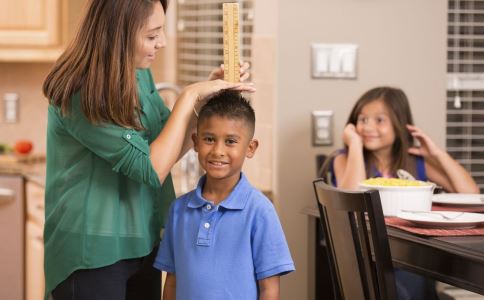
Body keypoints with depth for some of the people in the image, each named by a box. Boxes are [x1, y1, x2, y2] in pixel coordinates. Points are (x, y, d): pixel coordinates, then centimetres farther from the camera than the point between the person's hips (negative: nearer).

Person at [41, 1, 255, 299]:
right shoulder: (80, 96, -22)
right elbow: (152, 168, -23)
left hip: (143, 244, 7)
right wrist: (189, 96, -18)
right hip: (93, 253, -7)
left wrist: (207, 97, -1)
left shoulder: (140, 75, 2)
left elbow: (170, 150, 11)